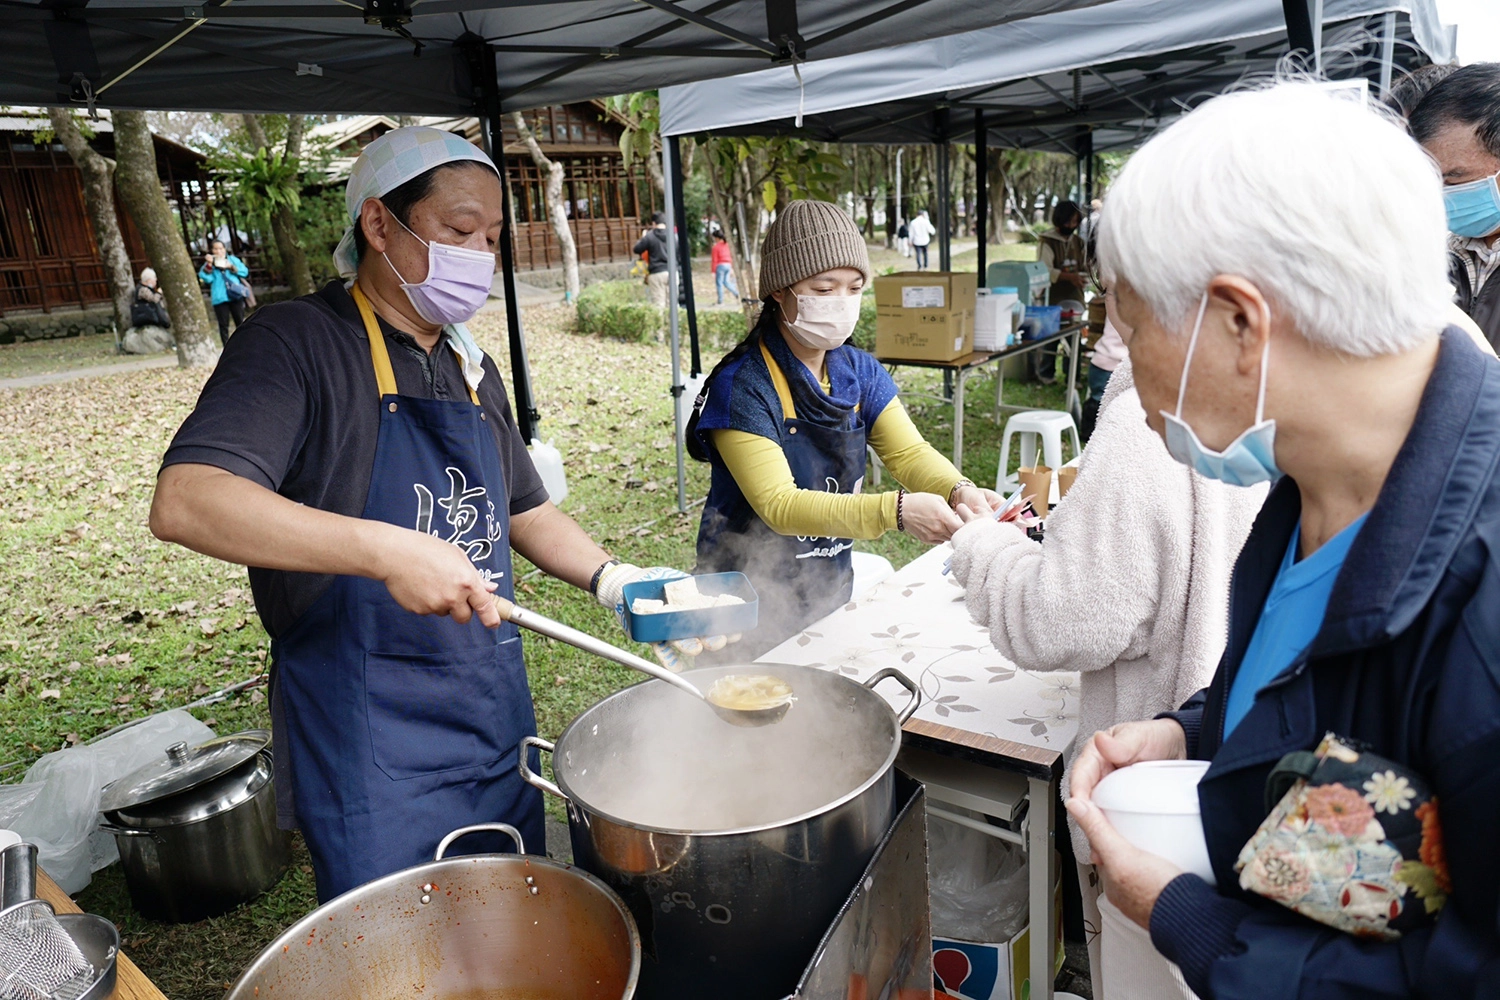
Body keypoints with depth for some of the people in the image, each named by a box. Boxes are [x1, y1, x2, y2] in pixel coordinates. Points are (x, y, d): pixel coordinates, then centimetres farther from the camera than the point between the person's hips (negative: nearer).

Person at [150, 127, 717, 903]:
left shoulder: (471, 367, 12)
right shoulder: (296, 343, -11)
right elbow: (184, 503, -24)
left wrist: (613, 581, 3)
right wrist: (386, 549, -35)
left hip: (498, 716, 7)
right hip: (371, 740, -7)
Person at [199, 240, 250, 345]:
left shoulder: (233, 259, 12)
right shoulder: (209, 264, 7)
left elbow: (245, 272, 4)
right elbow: (207, 279, -7)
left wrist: (232, 267, -9)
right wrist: (209, 265, -16)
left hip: (235, 296, 1)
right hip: (219, 299, -1)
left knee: (240, 322, 4)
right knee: (223, 325, 0)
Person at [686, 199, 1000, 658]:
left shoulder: (859, 372, 0)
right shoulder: (742, 388, -21)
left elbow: (909, 452, -10)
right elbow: (779, 506, -28)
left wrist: (959, 491, -32)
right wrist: (896, 511, -40)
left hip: (831, 589, 6)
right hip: (753, 599, -6)